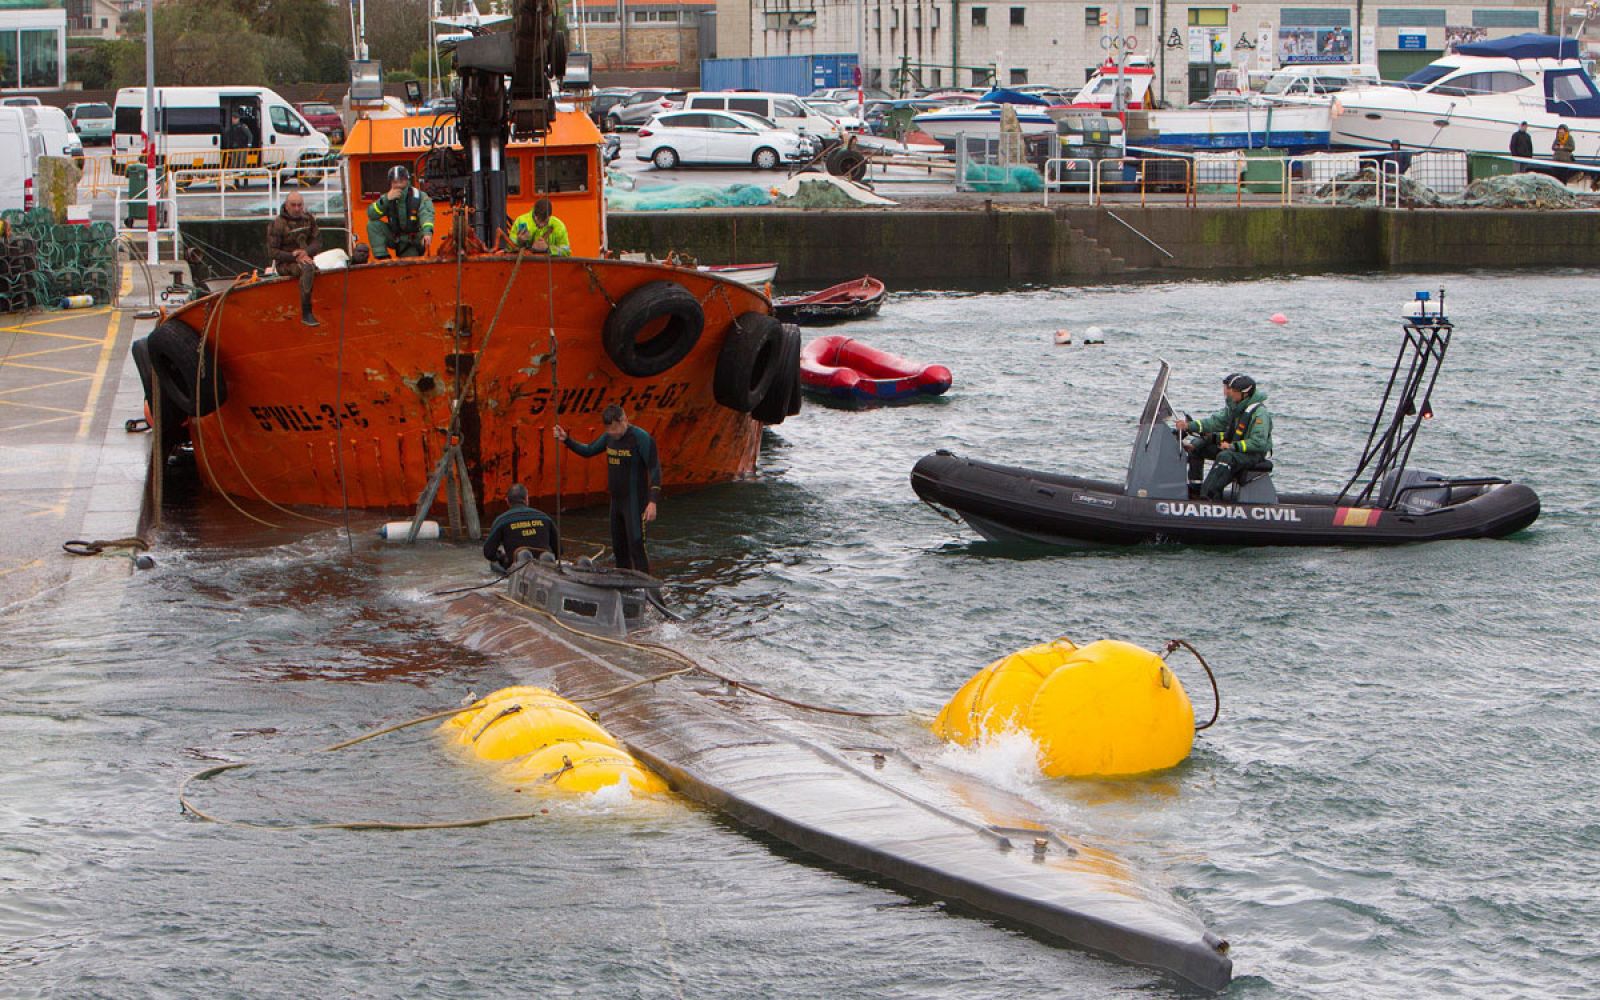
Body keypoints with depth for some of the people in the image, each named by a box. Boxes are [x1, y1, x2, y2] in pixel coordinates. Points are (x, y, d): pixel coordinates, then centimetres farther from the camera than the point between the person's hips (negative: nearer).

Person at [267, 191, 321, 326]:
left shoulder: (309, 219, 8)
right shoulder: (278, 224, -8)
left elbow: (317, 243, 7)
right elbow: (273, 251, -9)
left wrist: (307, 252, -16)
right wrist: (294, 257, -20)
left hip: (305, 258, 7)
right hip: (285, 264, -7)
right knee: (307, 269, -37)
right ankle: (306, 314, -40)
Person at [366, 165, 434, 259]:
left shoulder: (420, 197, -12)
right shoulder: (387, 198, -4)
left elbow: (426, 215, -31)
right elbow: (371, 214, -16)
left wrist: (427, 232, -52)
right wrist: (386, 199, -29)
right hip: (395, 239, 3)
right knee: (373, 224, -17)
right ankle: (382, 257, -19)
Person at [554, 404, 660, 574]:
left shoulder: (641, 438, -18)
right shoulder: (610, 436, 4)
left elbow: (655, 470, -19)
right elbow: (588, 451, 16)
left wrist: (652, 502, -27)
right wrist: (566, 440, 0)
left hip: (635, 502, -7)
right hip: (617, 501, 7)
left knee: (636, 547, -13)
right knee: (619, 548, 11)